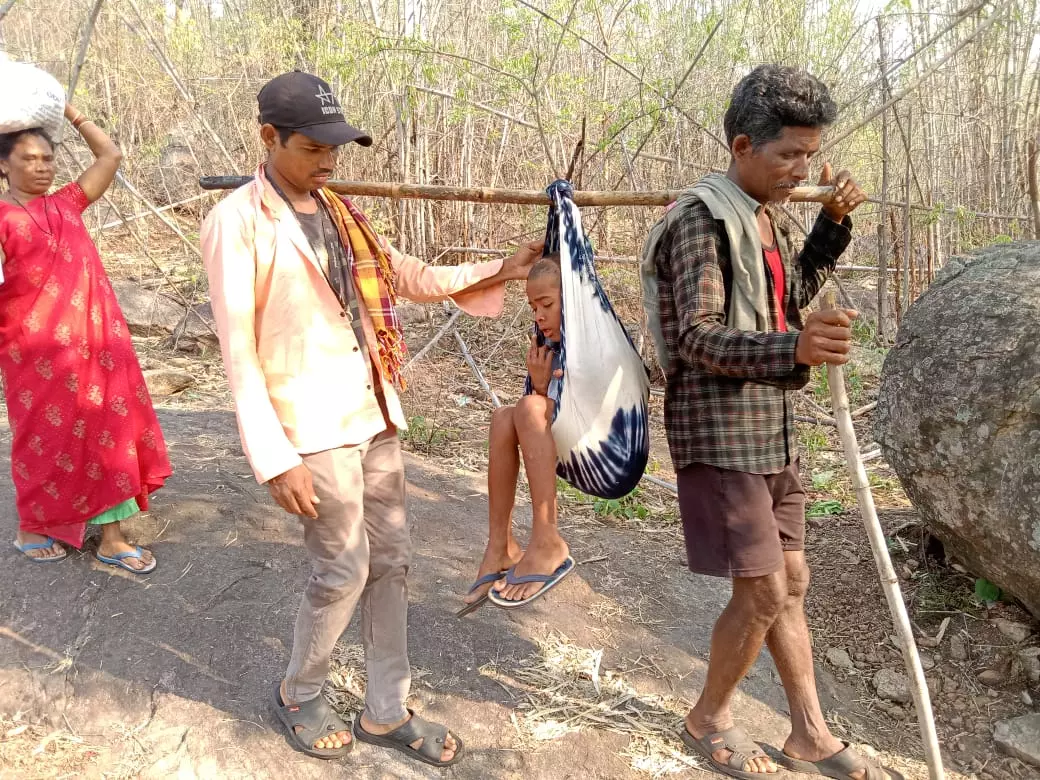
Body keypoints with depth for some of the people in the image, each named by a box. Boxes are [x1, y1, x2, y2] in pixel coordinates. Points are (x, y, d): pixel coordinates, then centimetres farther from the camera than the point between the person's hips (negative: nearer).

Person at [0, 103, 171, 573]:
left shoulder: (68, 204, 10)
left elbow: (111, 155, 15)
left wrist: (68, 112, 9)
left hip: (93, 342, 6)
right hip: (39, 351, -5)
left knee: (107, 431, 7)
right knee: (48, 438, 8)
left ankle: (111, 538, 16)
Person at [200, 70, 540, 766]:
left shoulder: (340, 213, 11)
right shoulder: (238, 222, -10)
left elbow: (414, 277, 20)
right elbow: (239, 351, -13)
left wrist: (500, 271, 11)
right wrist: (275, 459, -17)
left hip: (374, 414, 7)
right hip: (313, 425, -7)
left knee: (391, 563, 11)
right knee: (344, 571, 1)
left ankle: (387, 713, 28)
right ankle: (299, 695, 30)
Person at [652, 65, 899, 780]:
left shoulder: (765, 218, 14)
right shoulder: (703, 219, -14)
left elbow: (793, 296, 26)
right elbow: (697, 338, -22)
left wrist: (834, 223, 13)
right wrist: (794, 348, -36)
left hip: (773, 430, 9)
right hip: (720, 432, -9)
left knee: (791, 582, 14)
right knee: (762, 591, -4)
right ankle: (709, 719, 21)